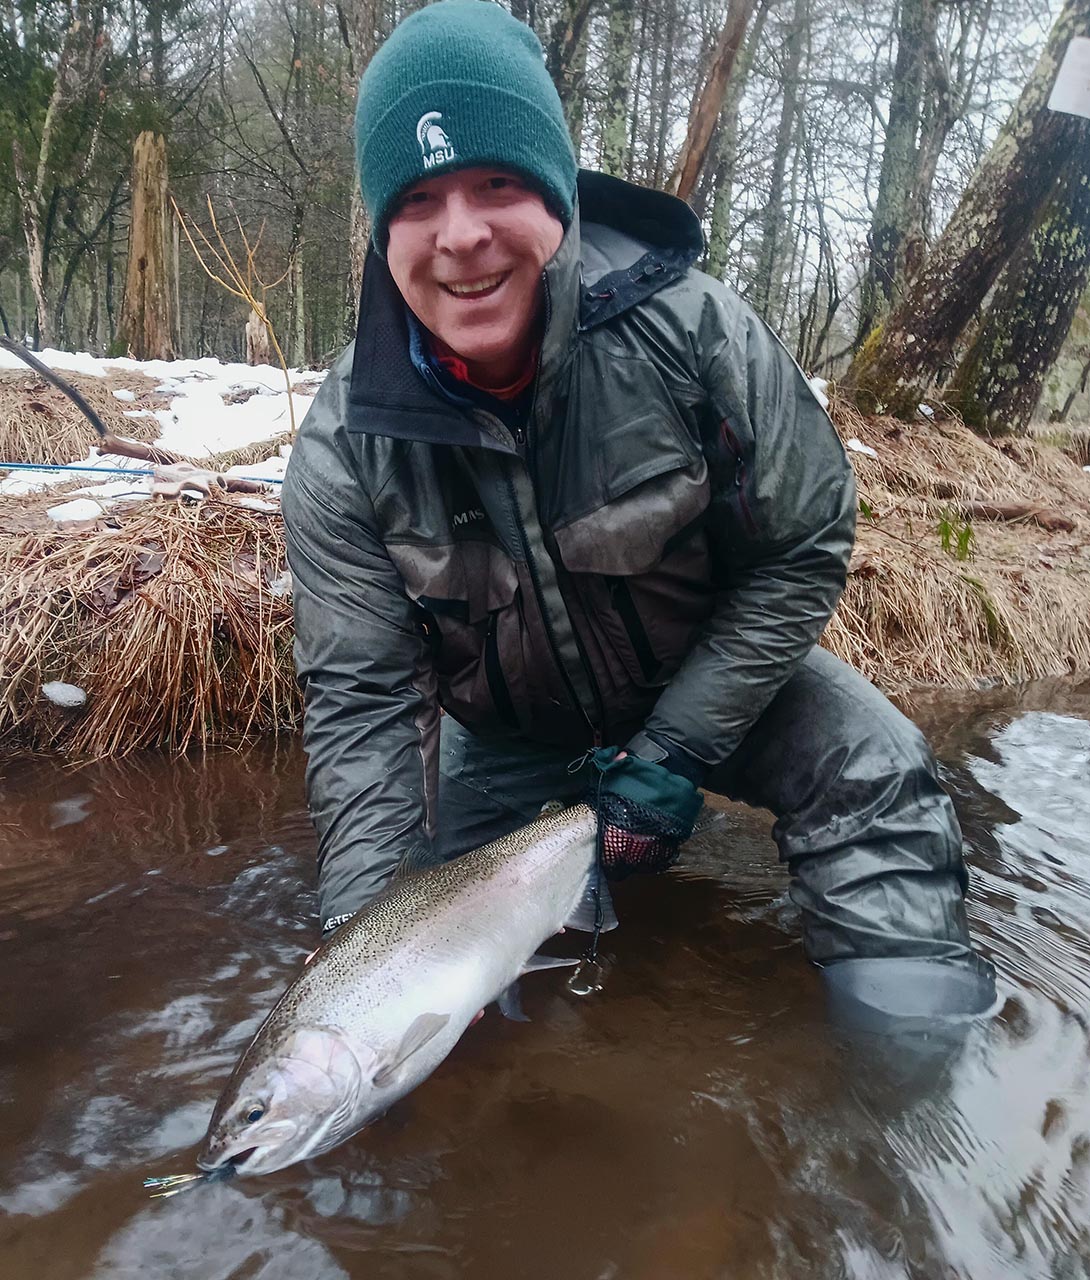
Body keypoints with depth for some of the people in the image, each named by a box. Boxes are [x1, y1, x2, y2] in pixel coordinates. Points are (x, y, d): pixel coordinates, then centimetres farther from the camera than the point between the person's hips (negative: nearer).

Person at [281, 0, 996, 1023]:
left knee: (873, 777, -23)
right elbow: (359, 698, -17)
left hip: (712, 676, -1)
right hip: (503, 735, 2)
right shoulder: (345, 449, -21)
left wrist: (673, 750, -20)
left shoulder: (691, 328, -25)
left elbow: (803, 547, -15)